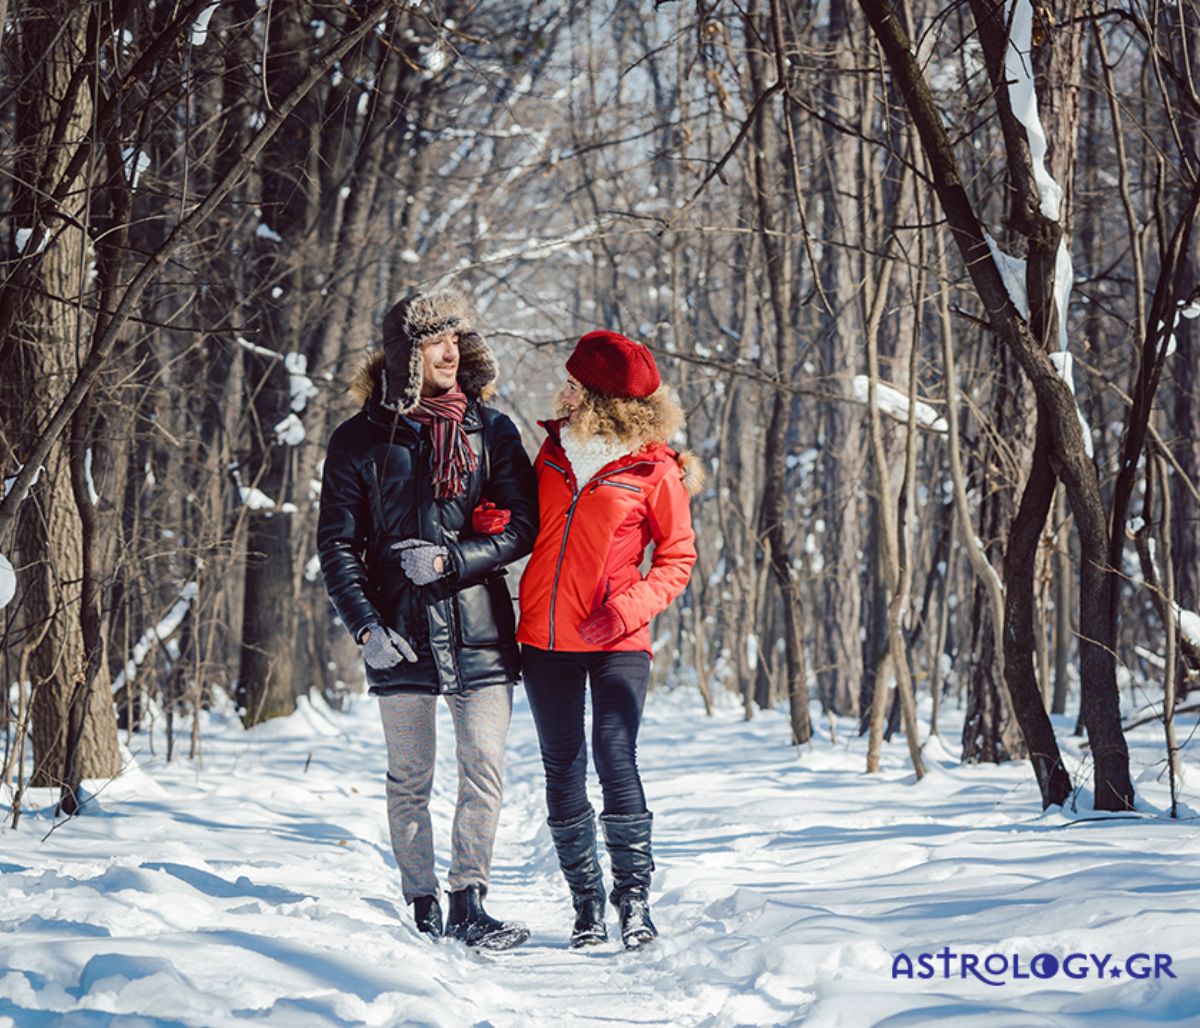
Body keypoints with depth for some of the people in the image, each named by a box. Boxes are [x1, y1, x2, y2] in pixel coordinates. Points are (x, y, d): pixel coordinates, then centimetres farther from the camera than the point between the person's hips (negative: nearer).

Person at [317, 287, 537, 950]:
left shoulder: (491, 431, 6)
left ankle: (469, 904, -3)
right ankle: (423, 912, 12)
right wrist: (366, 626, -8)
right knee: (409, 782, 4)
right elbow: (336, 543, 3)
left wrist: (451, 560, -12)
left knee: (483, 771, -7)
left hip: (479, 628, 1)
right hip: (401, 636, 0)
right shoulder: (361, 440, 3)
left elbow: (522, 528, 3)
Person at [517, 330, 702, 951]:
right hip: (544, 636, 5)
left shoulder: (655, 469, -5)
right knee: (562, 770, 5)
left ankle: (634, 895, -3)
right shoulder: (556, 445, 9)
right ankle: (586, 903, 14)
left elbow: (678, 557, 0)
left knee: (615, 761, -16)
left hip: (615, 643, -5)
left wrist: (631, 607, -15)